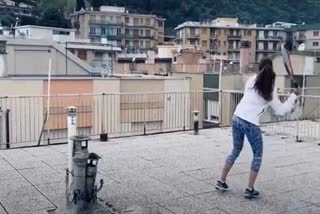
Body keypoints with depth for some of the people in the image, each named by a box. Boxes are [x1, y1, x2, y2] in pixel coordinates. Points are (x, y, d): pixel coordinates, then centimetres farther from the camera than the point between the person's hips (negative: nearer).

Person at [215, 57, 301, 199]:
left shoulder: (251, 81, 6)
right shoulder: (271, 90, -5)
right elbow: (281, 111, 1)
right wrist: (294, 95, 8)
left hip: (237, 118, 5)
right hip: (250, 123, -5)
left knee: (236, 150, 21)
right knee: (257, 155, 13)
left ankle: (222, 182, 24)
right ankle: (250, 189, 10)